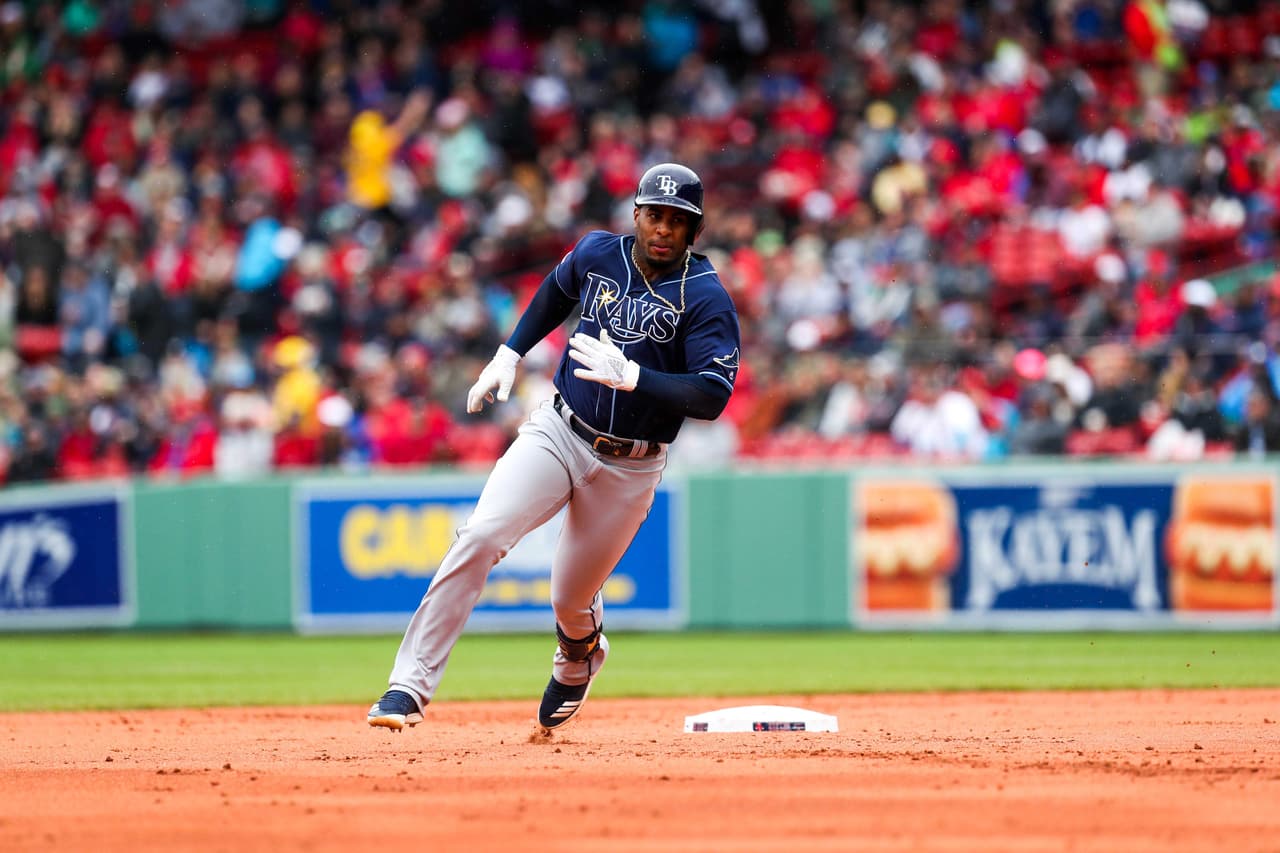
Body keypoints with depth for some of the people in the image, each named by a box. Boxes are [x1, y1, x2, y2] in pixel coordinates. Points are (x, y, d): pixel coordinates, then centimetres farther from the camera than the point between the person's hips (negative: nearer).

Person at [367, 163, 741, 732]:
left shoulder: (705, 297, -14)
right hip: (558, 434, 2)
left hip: (631, 468, -2)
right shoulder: (598, 254, -1)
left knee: (571, 601, 7)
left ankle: (577, 663, 47)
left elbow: (712, 397, -24)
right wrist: (510, 353, 15)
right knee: (481, 536, -22)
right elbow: (558, 289, 24)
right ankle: (410, 687, -24)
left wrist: (630, 376, -33)